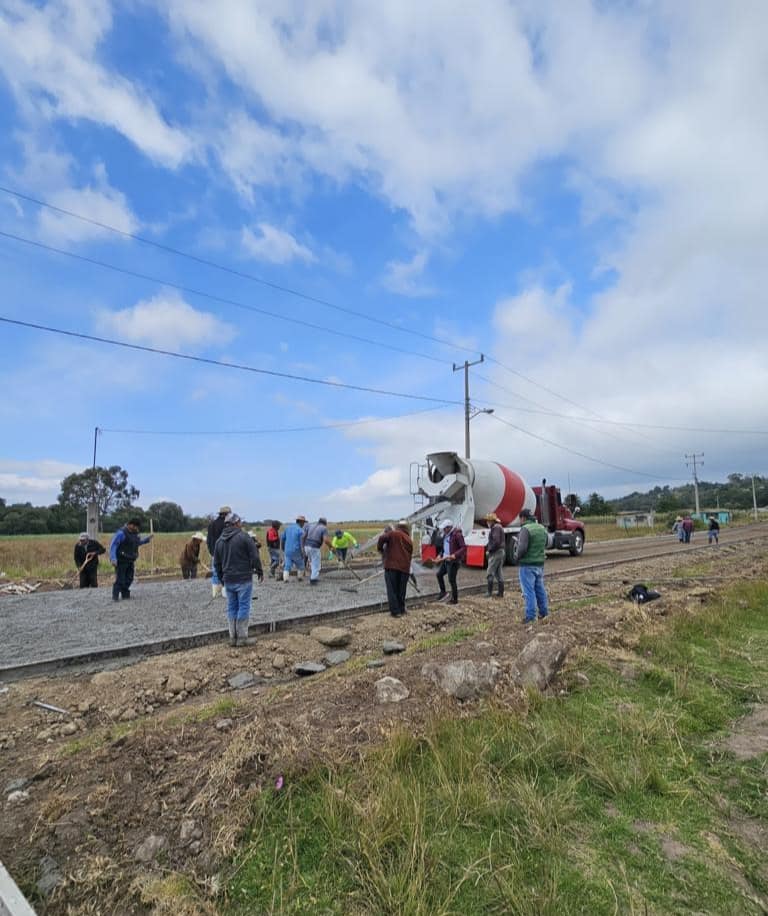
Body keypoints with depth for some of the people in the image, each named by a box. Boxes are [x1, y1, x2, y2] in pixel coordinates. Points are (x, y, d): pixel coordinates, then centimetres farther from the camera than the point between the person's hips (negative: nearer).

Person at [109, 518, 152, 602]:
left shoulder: (134, 534, 10)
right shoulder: (121, 533, -16)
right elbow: (113, 546, -19)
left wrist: (146, 539, 21)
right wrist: (113, 559, -26)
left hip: (130, 561, 8)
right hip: (121, 561, -8)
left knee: (128, 579, 10)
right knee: (120, 579, -6)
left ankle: (125, 595, 20)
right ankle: (115, 596, 4)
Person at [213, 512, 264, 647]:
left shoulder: (219, 541, 9)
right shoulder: (244, 537, -11)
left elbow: (217, 563, 16)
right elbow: (255, 557, -10)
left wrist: (221, 578, 26)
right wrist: (260, 571, 3)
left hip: (228, 580, 6)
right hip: (243, 579, -6)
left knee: (232, 608, 13)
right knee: (244, 607, 1)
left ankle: (233, 637, 17)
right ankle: (242, 637, 3)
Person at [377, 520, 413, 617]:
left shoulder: (393, 534, 0)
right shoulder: (409, 540, 16)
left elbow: (382, 538, -15)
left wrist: (380, 549, 3)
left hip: (391, 566, -5)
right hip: (405, 568, 5)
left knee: (392, 590, 1)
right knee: (401, 590, 15)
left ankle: (395, 611, 0)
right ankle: (401, 609, 21)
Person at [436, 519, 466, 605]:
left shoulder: (457, 535, -16)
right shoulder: (446, 535, 11)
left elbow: (464, 548, -21)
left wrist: (454, 555, -29)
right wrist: (441, 555, 11)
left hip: (454, 561, -9)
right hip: (446, 560, 9)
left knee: (451, 580, -3)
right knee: (439, 574, 14)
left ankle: (454, 599, 10)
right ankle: (443, 592, 29)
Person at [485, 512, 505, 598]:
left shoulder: (495, 528, -15)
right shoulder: (499, 527, 17)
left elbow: (496, 541, -25)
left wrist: (490, 550, -13)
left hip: (495, 553, -10)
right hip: (501, 551, 10)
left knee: (490, 573, -6)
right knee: (499, 573, 13)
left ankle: (490, 593, -6)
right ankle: (501, 592, 16)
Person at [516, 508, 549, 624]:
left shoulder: (525, 529, -18)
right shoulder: (542, 528, 8)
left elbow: (522, 548, -24)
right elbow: (545, 545, 16)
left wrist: (518, 557, -7)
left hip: (527, 565, -8)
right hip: (540, 563, 8)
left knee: (529, 591, -2)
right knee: (540, 588, 19)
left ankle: (530, 616, 0)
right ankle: (544, 611, 28)